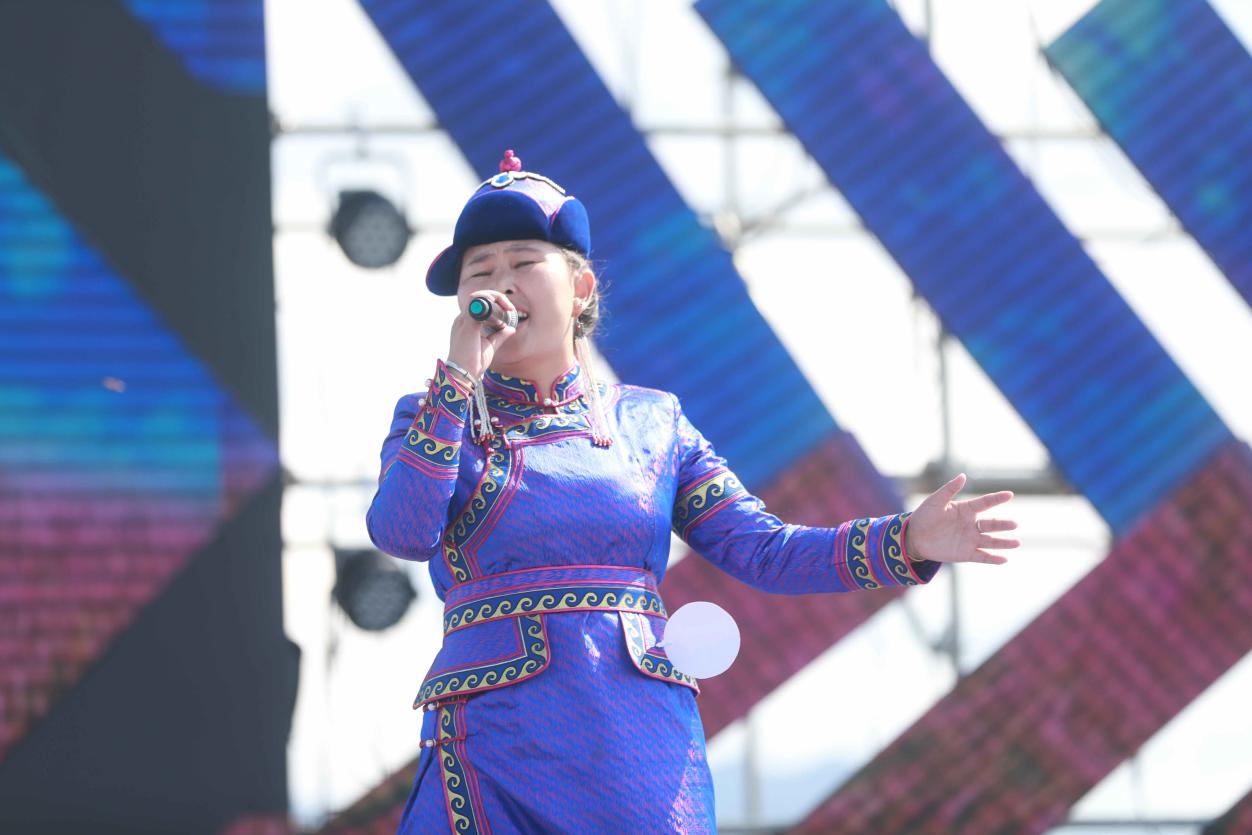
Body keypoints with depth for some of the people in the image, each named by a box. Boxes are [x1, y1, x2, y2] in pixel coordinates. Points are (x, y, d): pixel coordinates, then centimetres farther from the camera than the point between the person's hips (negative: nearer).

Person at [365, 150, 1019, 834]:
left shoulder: (650, 422, 13)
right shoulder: (435, 416, 9)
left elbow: (760, 548, 6)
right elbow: (401, 533, -10)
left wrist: (907, 542, -7)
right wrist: (459, 378, -9)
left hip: (646, 748, 2)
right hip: (498, 745, -2)